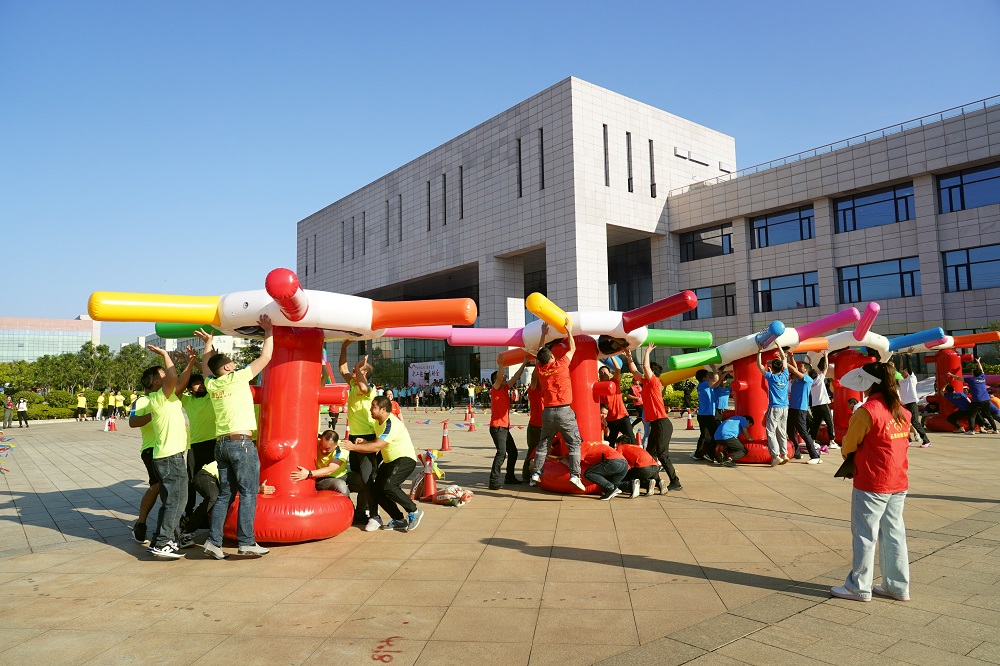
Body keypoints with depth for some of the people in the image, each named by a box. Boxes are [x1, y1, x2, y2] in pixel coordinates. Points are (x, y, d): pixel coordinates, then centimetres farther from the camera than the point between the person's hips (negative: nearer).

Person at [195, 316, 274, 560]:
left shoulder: (211, 384, 11)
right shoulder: (237, 378, -4)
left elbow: (206, 366, 34)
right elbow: (265, 357, -3)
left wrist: (208, 343, 42)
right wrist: (268, 332, 6)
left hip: (221, 443, 7)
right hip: (242, 442, -7)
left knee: (224, 494, 12)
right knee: (248, 493, -3)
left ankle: (213, 541, 9)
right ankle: (246, 542, -5)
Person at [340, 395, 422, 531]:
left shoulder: (392, 424, -23)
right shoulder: (378, 422, 9)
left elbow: (377, 447, -30)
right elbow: (378, 443, 18)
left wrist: (354, 446, -28)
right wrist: (364, 442, -1)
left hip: (405, 459, -10)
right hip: (390, 461, 10)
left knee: (388, 486, -27)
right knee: (374, 489, 1)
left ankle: (414, 512, -8)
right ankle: (399, 520, 10)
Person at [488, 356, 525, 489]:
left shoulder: (505, 389, 13)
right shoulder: (495, 389, -8)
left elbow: (516, 377, 15)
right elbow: (499, 378, -28)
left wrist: (524, 364, 13)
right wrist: (501, 364, -37)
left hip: (505, 427, 9)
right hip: (497, 427, -9)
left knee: (513, 451, 17)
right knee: (501, 452, -19)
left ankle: (510, 477, 29)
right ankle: (494, 481, -19)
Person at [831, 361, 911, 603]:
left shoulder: (867, 411, -18)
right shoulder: (902, 411, 5)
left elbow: (848, 446, -8)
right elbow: (902, 443, 15)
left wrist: (848, 456, 14)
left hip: (871, 485, -7)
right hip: (898, 483, 7)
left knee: (865, 535, 3)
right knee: (894, 533, 15)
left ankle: (859, 587, 13)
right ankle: (897, 586, 24)